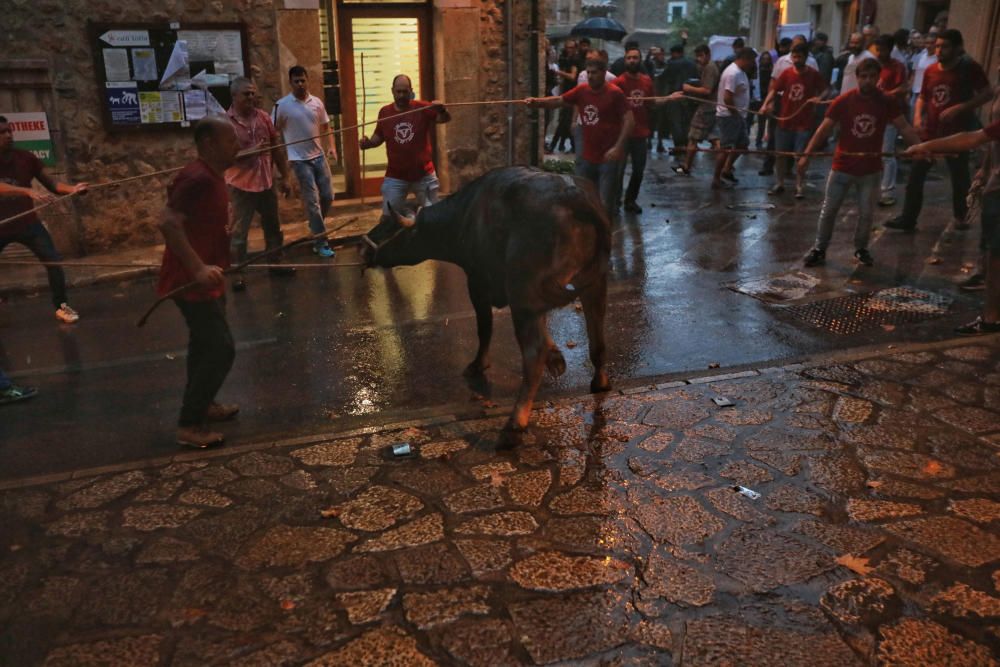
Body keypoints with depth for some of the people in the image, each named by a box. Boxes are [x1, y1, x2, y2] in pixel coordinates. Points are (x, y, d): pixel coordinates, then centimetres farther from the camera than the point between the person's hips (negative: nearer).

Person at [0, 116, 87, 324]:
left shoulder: (26, 158, -5)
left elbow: (50, 184, -6)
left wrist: (72, 189, -26)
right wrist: (29, 192, -47)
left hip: (27, 222, 2)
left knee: (54, 260, -9)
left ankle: (61, 307, 4)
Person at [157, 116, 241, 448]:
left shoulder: (211, 176, 10)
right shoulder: (198, 178, -22)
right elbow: (168, 223, -31)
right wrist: (197, 268, -34)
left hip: (203, 279, 11)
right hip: (192, 281, -11)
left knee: (206, 344, 22)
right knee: (220, 349, -10)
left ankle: (201, 405, 39)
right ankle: (189, 425, -2)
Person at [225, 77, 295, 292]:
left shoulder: (263, 117, 4)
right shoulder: (225, 122, -11)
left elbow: (277, 148, 10)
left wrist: (285, 177, 9)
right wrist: (250, 151, -25)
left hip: (266, 182, 5)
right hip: (241, 185, -5)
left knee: (272, 227, 18)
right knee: (239, 231, 0)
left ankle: (276, 263, 34)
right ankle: (238, 273, 9)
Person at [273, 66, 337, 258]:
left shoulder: (317, 102, 4)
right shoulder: (282, 105, -8)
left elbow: (325, 127, 12)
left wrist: (331, 147, -3)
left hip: (319, 155, 4)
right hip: (299, 159, -4)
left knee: (328, 196, 7)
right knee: (312, 201, -4)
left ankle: (315, 228, 31)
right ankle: (320, 242, 4)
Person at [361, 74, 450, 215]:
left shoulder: (422, 108, -7)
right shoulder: (384, 112, 0)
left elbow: (445, 118, -15)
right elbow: (379, 136, 10)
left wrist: (442, 110, -37)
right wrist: (368, 143, -11)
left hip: (424, 175, -1)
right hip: (395, 177, 1)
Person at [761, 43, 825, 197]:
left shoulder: (813, 74, -5)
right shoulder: (786, 73, -1)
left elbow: (823, 90, 4)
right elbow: (774, 89, -1)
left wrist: (818, 98, -17)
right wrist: (766, 104, -18)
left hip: (804, 123, -2)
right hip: (785, 121, 2)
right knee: (781, 154, 8)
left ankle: (800, 187, 8)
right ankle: (779, 184, 21)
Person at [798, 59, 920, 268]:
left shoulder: (887, 102, -5)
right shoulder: (843, 100, -10)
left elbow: (904, 128, -1)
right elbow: (824, 129, -8)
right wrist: (806, 154, -15)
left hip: (870, 169, 1)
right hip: (842, 166, -1)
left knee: (866, 213, 8)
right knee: (829, 210, 5)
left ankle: (861, 249, 27)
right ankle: (819, 249, 17)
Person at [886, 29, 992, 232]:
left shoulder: (970, 68, -8)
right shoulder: (930, 70, 4)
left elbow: (987, 93, -9)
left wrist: (958, 108, -20)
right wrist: (918, 116, -6)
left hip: (958, 133, -3)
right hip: (930, 132, 4)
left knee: (960, 177, 10)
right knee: (915, 176, 0)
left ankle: (961, 216, 30)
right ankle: (908, 219, 6)